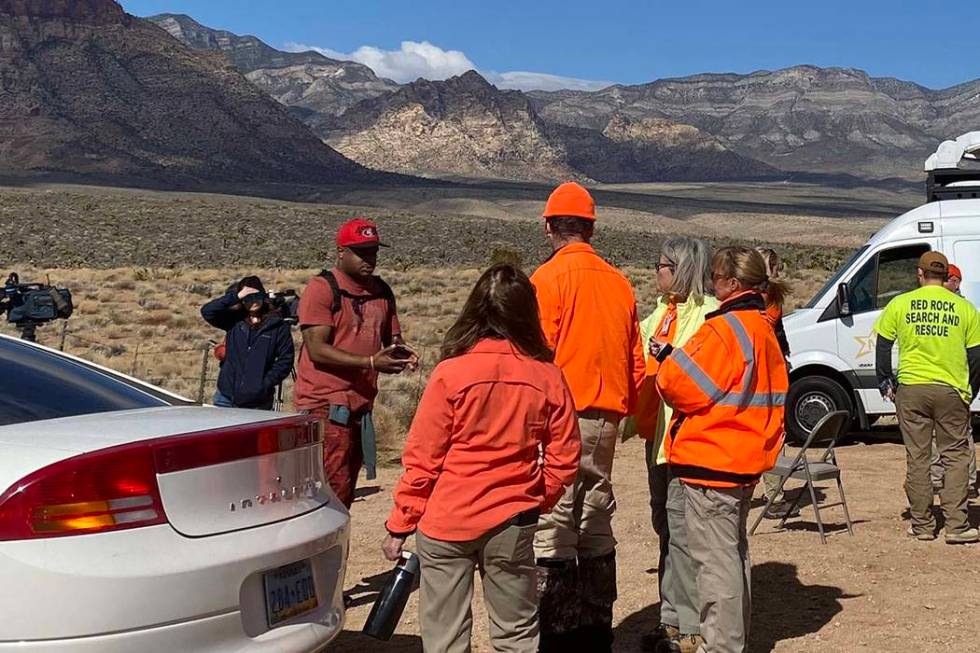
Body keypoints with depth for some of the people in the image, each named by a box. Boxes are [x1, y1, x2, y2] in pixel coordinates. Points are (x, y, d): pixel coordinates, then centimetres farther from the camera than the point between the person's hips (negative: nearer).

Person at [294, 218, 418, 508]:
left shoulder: (382, 291, 13)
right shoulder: (322, 288, -8)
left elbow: (392, 338, 21)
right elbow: (317, 349, -16)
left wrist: (400, 352, -4)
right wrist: (370, 362, -24)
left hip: (361, 402, 7)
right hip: (326, 402, -7)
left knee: (346, 489, 12)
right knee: (334, 488, -12)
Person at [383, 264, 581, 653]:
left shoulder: (451, 373, -11)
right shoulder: (548, 377, -5)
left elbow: (421, 460, -8)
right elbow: (563, 460, 0)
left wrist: (400, 525, 1)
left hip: (446, 522, -2)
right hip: (512, 523, 2)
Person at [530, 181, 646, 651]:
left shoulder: (549, 277, -8)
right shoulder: (619, 282, 11)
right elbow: (635, 360, 13)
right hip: (606, 418, 7)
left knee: (554, 529, -4)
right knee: (597, 523, 15)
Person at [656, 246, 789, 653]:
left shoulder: (725, 328, -16)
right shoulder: (764, 330, 14)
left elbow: (685, 386, -16)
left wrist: (667, 358, 1)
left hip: (712, 462, -10)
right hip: (746, 459, 10)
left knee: (715, 558, -5)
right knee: (733, 553, 18)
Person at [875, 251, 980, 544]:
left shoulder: (900, 304, 3)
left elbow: (882, 347, 6)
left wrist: (886, 384, 16)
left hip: (911, 390, 1)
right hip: (951, 391, -1)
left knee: (917, 459, 7)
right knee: (955, 457, 6)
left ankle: (922, 525, 12)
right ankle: (956, 526, -1)